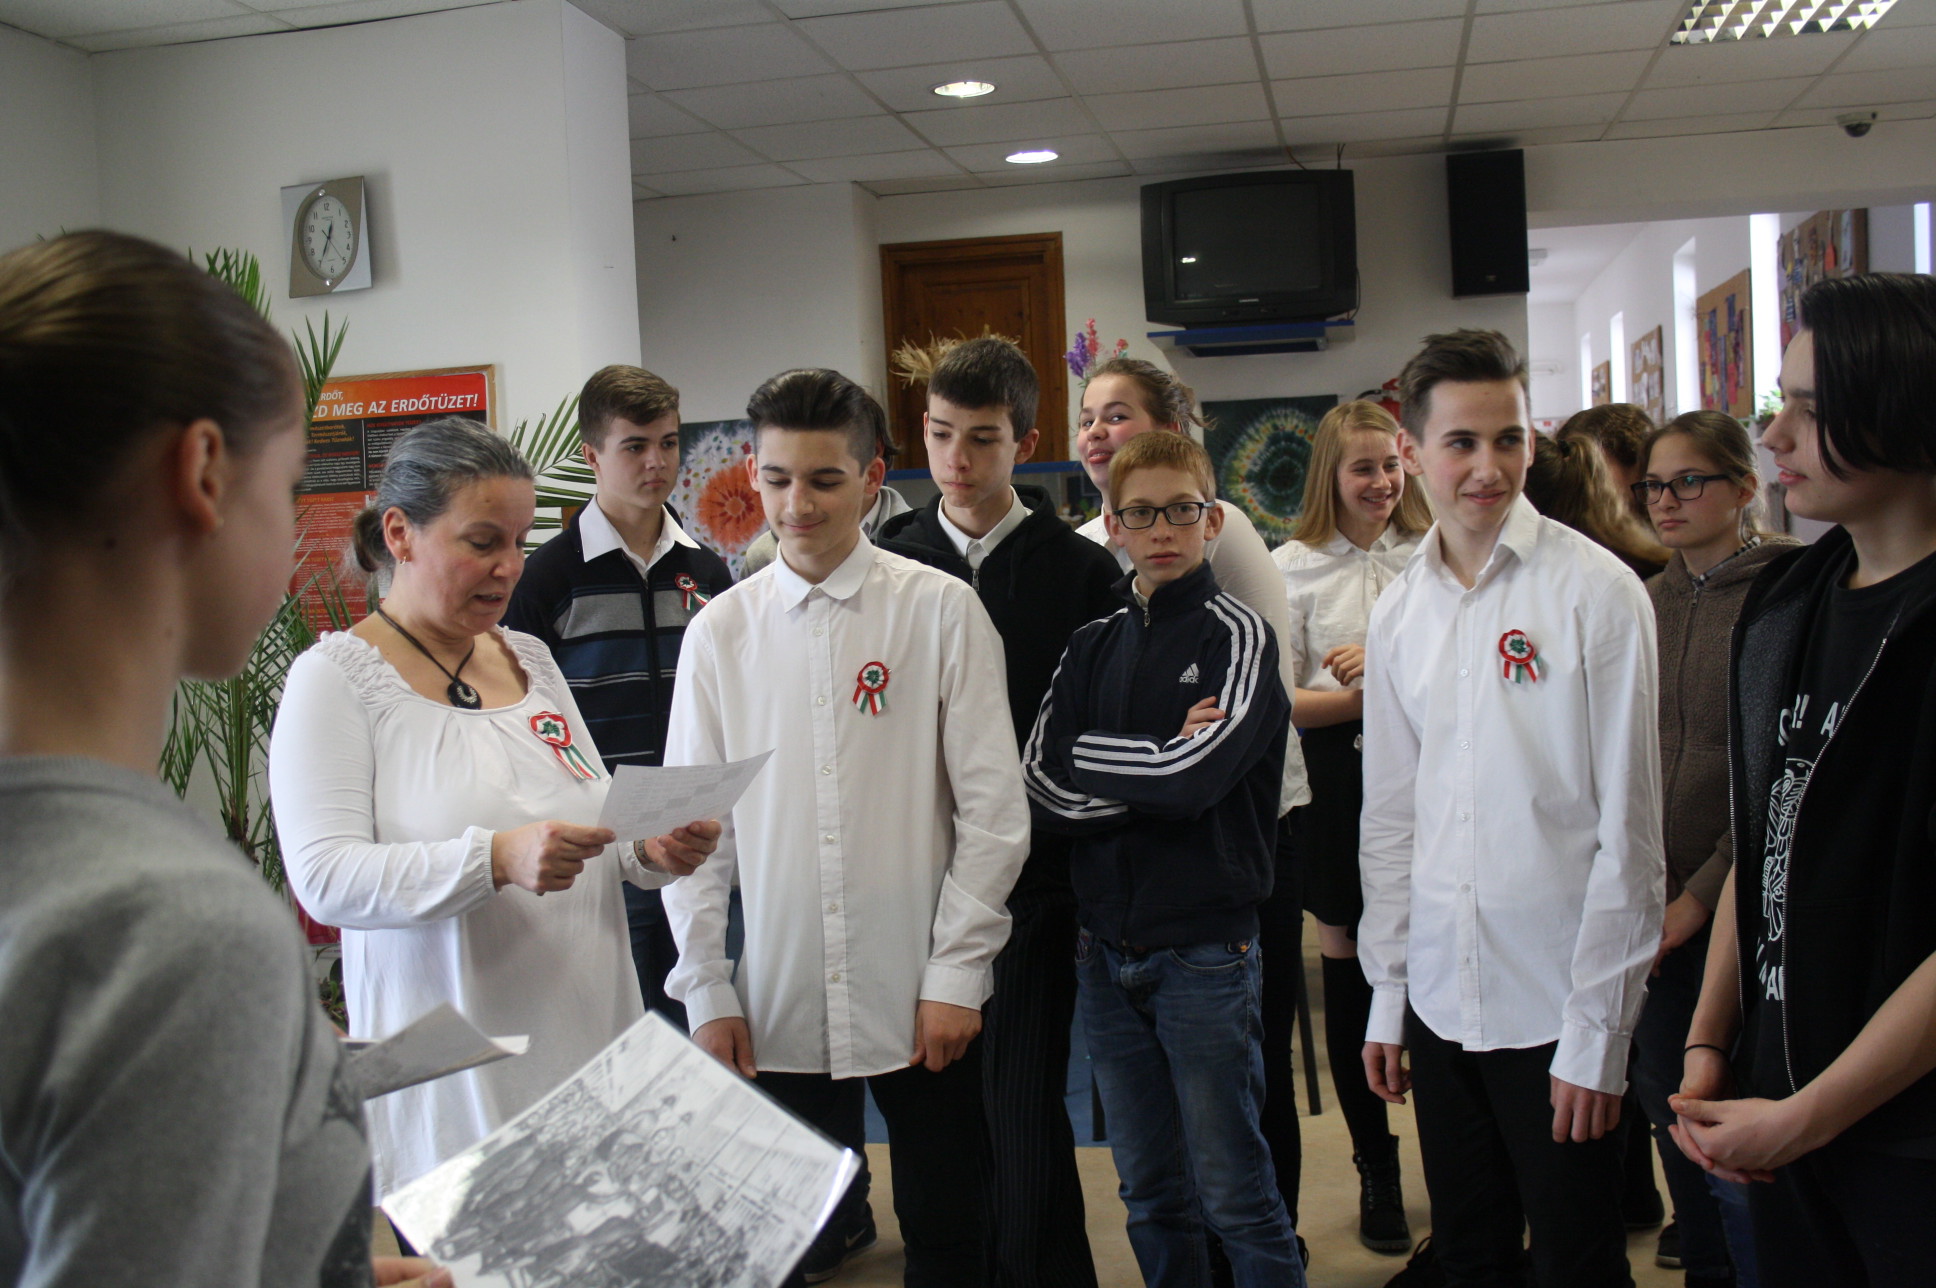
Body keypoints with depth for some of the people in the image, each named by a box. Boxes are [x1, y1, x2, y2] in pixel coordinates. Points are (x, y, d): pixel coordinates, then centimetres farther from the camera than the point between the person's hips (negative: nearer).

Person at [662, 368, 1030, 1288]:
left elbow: (994, 808, -4)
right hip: (777, 1004, 2)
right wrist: (706, 994, 2)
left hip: (924, 1001, -1)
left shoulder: (941, 610, -4)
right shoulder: (720, 631, 3)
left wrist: (956, 974, -7)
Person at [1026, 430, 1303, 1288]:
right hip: (1106, 951, 5)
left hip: (1205, 952, -4)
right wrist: (1160, 764, -13)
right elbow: (1043, 789, -3)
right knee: (1150, 1197, 15)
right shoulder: (1093, 648, 9)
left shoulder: (1239, 638, -5)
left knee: (1234, 1197, 3)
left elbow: (1191, 776, -20)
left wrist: (1087, 759, -5)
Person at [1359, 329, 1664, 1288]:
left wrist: (1597, 1032, -9)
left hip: (1558, 1002, -4)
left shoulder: (1596, 591, -9)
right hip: (1441, 994, 5)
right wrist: (1386, 993, 11)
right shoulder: (1398, 613, 6)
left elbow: (1628, 825, -9)